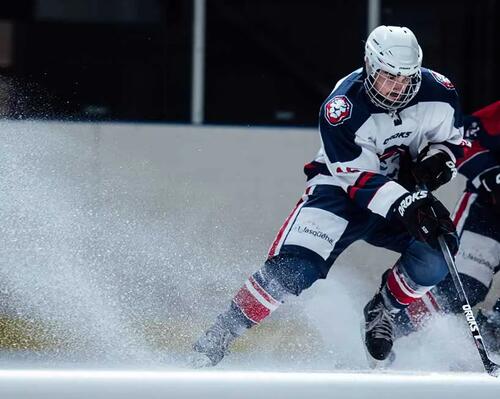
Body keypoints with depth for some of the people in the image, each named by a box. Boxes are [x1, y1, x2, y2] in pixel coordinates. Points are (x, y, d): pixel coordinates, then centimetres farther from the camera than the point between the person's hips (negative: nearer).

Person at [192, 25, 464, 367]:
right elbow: (359, 179, -27)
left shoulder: (438, 92, -15)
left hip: (404, 190, 4)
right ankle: (220, 335, -12)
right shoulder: (341, 109, -27)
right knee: (293, 268, -23)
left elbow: (452, 138, 4)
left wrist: (439, 157, -20)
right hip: (342, 187, -4)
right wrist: (406, 205, -41)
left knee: (435, 255, -24)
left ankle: (384, 310, 5)